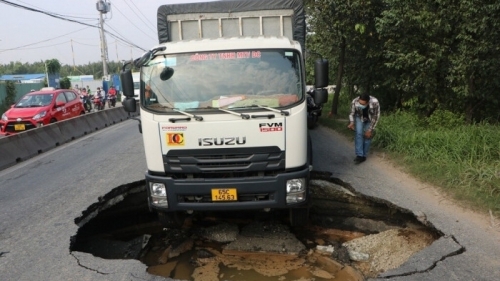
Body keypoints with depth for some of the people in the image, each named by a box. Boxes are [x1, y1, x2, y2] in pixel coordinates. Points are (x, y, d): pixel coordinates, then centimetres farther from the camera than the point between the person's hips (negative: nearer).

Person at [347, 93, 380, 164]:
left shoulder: (375, 102, -38)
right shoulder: (354, 102, -34)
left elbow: (376, 117, -22)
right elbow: (352, 113, -13)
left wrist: (370, 130, -19)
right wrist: (352, 122, -30)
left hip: (370, 119, -1)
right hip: (359, 118, 1)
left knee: (367, 136, -5)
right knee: (359, 133, -15)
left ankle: (364, 155, 9)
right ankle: (359, 155, -14)